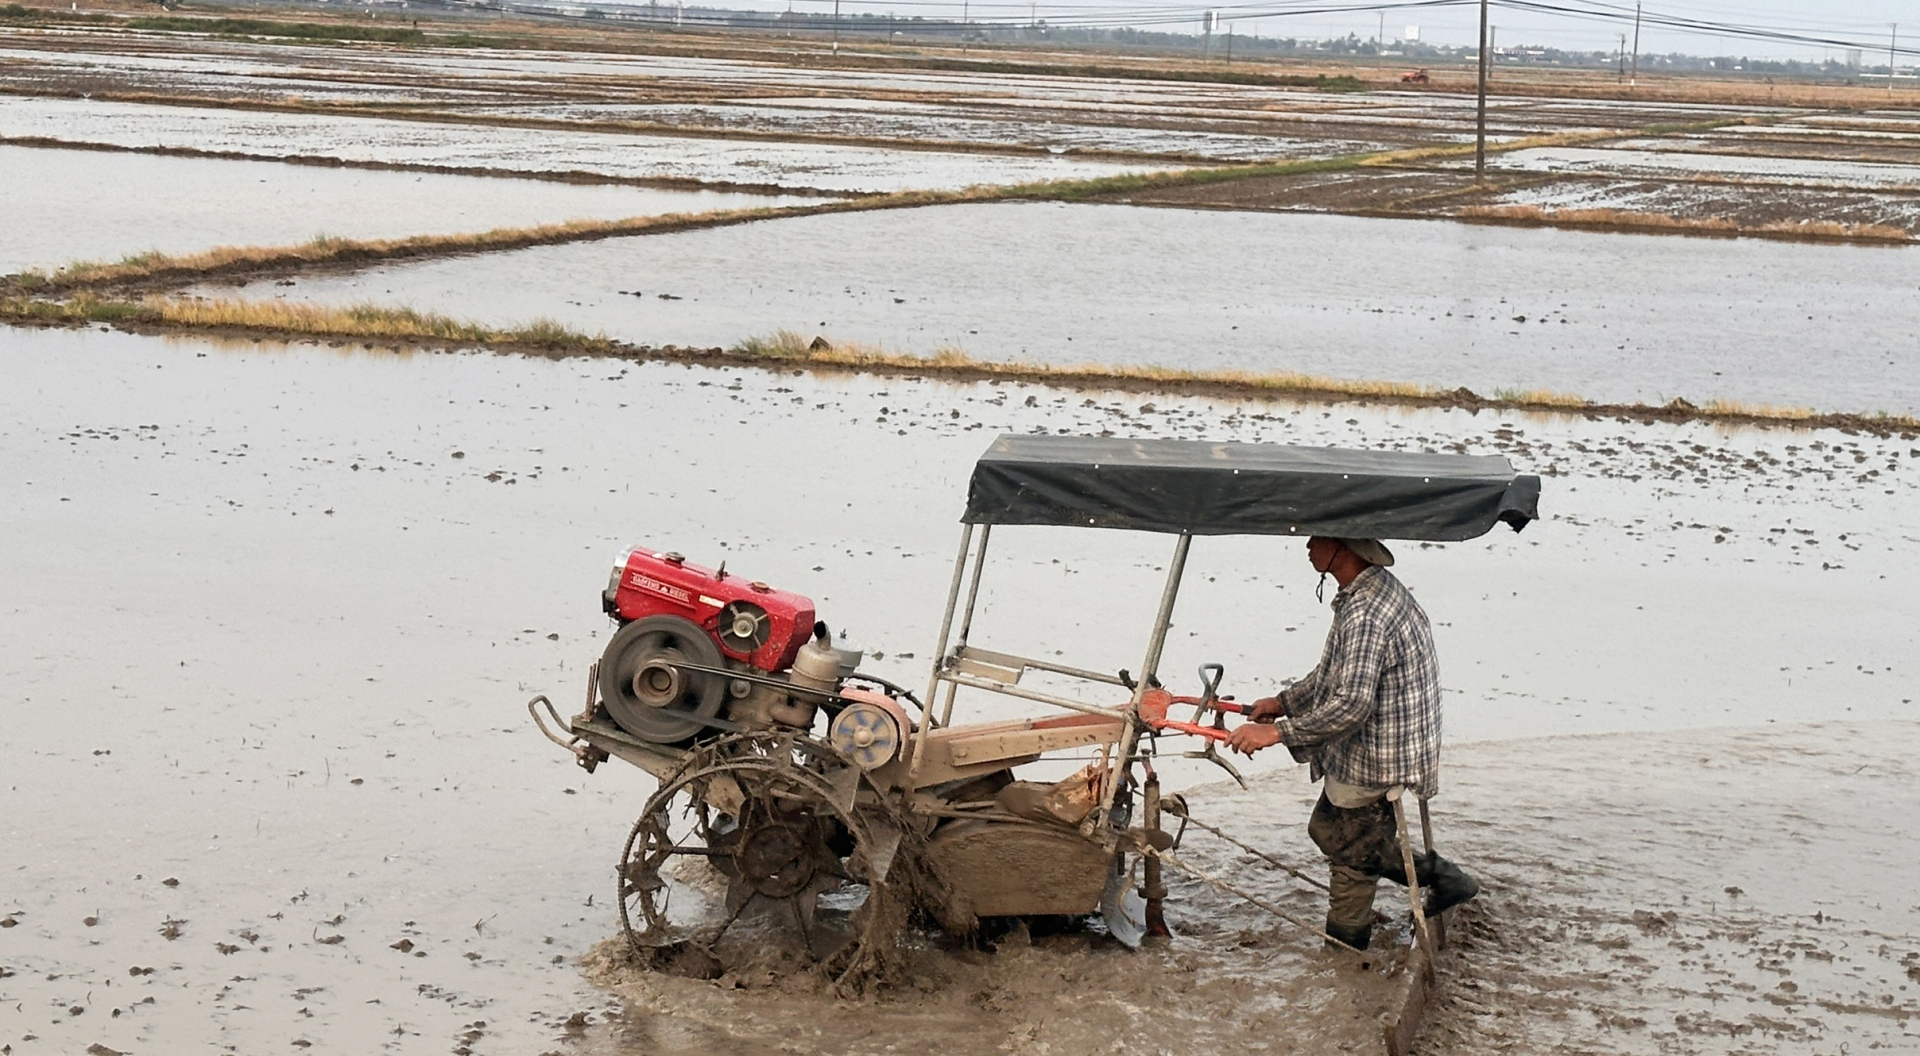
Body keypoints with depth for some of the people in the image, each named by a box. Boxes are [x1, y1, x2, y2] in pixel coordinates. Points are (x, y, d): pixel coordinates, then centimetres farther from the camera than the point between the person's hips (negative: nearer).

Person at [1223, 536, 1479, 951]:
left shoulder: (1365, 614, -28)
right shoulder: (1377, 589, 6)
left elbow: (1350, 704, -34)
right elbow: (1334, 674, 17)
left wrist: (1277, 732, -30)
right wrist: (1284, 702, 10)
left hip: (1373, 764, -10)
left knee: (1352, 860, 4)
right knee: (1328, 829, 23)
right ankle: (1440, 877, 26)